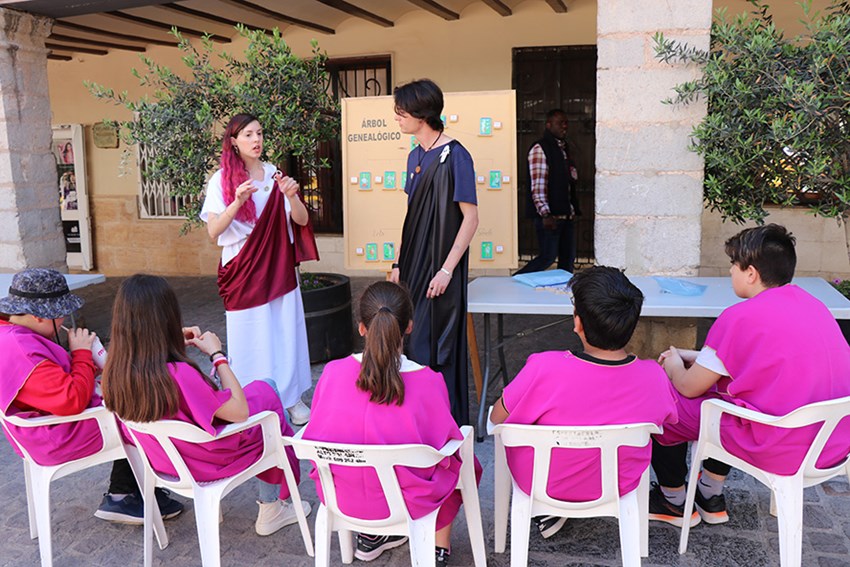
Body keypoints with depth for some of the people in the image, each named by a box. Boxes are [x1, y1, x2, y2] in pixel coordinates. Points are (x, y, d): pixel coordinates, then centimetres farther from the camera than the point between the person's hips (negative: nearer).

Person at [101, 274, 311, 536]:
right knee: (266, 393, 15)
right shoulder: (178, 374, -37)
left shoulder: (115, 372, -15)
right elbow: (240, 411, -26)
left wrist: (176, 345, -2)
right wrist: (217, 354, -19)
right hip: (205, 464, -7)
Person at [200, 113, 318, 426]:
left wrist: (291, 196, -20)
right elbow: (213, 230, -12)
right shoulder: (221, 180, -3)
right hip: (243, 271, -2)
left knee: (285, 332, 6)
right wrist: (238, 202, -27)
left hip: (279, 268, 3)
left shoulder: (274, 174, 5)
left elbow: (301, 220, 0)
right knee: (251, 337, 2)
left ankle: (291, 397, 18)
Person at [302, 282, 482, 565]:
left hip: (339, 496, 3)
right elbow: (444, 443, -10)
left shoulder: (332, 372, -16)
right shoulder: (427, 380, -23)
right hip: (402, 501, -3)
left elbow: (315, 434, -2)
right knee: (458, 461, 25)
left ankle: (370, 535, 31)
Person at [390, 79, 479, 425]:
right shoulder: (416, 156, 11)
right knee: (415, 345, 14)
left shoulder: (454, 156, -13)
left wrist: (446, 270, -18)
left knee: (436, 349, 0)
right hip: (414, 267, 8)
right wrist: (400, 263, 13)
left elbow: (470, 218, -15)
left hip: (439, 271, -8)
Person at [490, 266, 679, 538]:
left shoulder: (544, 368, -33)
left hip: (540, 484, -2)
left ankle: (548, 511, 26)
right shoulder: (654, 377, -22)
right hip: (618, 487, 3)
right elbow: (669, 417, 1)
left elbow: (497, 419, -15)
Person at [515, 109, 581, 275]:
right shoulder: (540, 149, -9)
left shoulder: (563, 148, 18)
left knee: (568, 260, 8)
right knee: (548, 257, -8)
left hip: (566, 215, 9)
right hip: (550, 216, -8)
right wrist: (545, 214, -23)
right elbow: (537, 185, -17)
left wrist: (574, 210, 17)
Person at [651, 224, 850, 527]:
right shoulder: (813, 305, 7)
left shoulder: (741, 317, -18)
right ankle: (711, 496, 38)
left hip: (781, 452, -9)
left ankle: (674, 502, 29)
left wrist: (674, 364, 14)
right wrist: (692, 357, 22)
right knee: (719, 380, 29)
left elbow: (690, 387, -9)